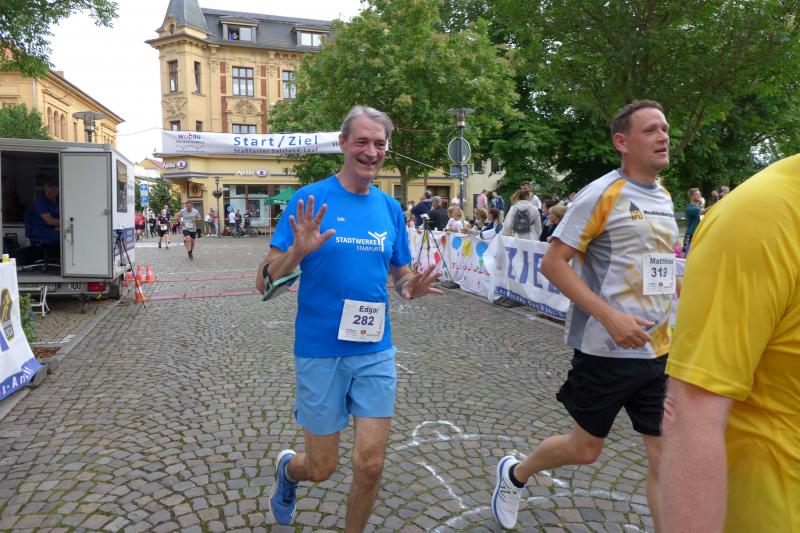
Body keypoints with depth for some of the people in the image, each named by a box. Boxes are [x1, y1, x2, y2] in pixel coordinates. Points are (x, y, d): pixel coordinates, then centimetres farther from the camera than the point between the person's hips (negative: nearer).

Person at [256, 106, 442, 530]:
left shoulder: (390, 207, 3)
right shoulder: (310, 199, -9)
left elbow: (401, 275, 13)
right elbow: (263, 283, -11)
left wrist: (412, 288, -10)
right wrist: (297, 251, -31)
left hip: (376, 351, 3)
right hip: (320, 351, -3)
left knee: (370, 465, 4)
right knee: (322, 468, 11)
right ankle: (287, 468, 48)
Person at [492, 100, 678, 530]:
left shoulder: (664, 198, 10)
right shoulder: (602, 194, -13)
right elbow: (552, 263, -17)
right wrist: (610, 316, -24)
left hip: (657, 350, 6)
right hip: (607, 349, -6)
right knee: (585, 450, 10)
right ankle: (514, 473, 38)